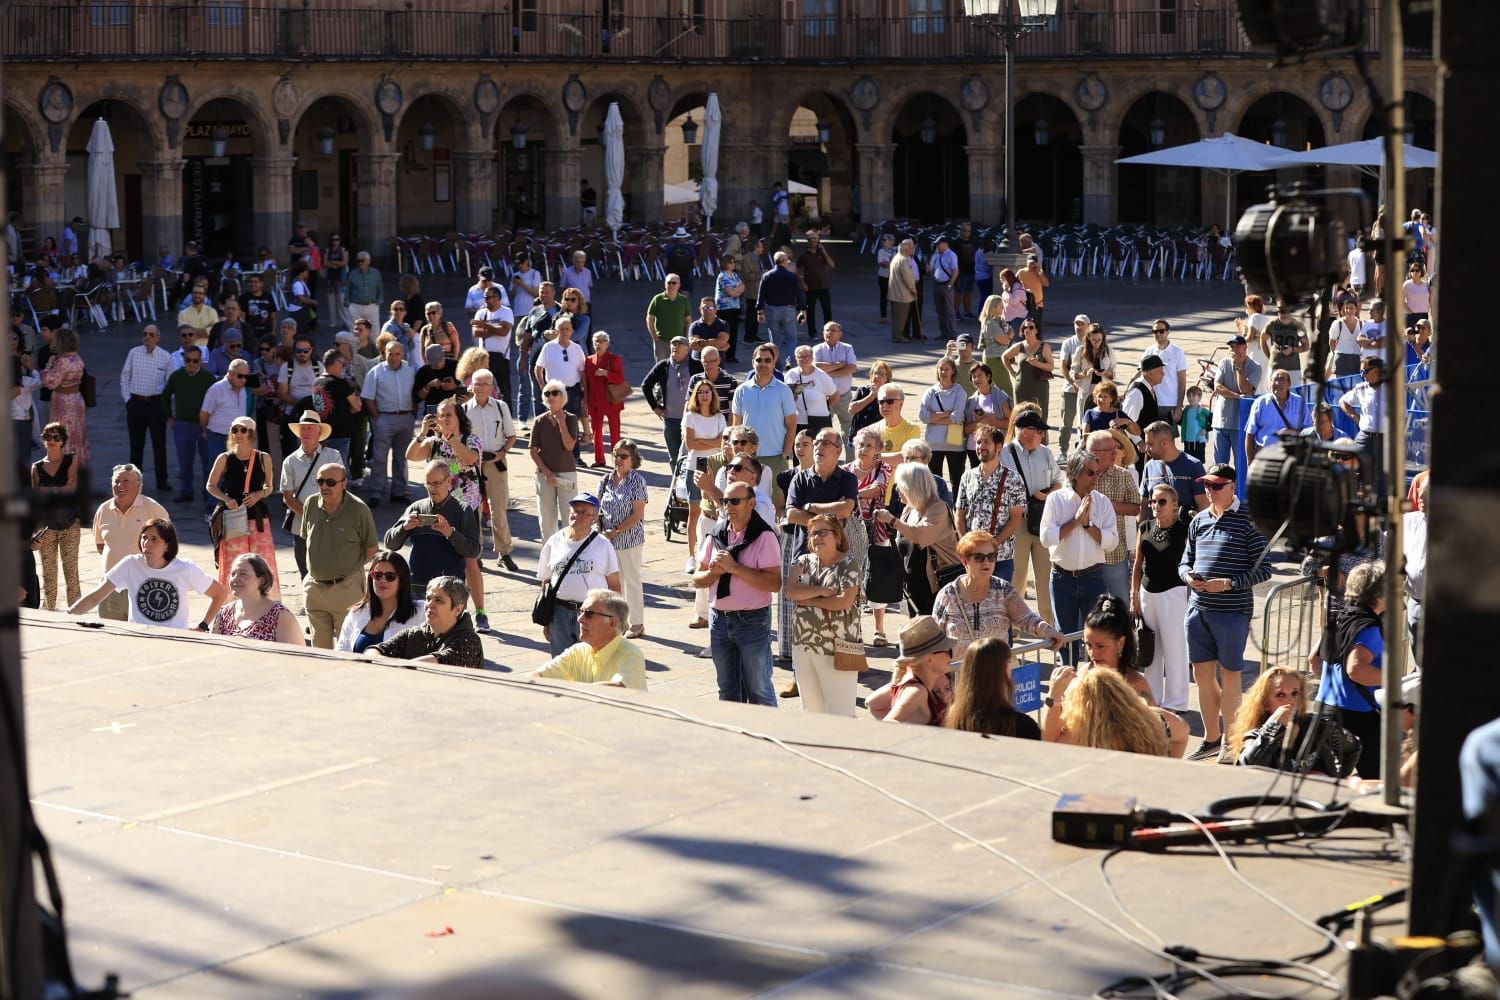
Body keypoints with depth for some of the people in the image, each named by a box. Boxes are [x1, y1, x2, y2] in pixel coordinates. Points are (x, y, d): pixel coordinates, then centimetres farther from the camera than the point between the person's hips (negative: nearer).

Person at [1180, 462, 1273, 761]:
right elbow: (1185, 561, 17)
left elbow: (1263, 570, -9)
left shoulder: (1247, 522, -7)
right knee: (1202, 673, 11)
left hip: (1233, 610, -6)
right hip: (1198, 608, 6)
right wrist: (1188, 576, -6)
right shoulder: (1199, 520, 10)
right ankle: (1211, 739, 25)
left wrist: (1228, 583, -19)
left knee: (1230, 675, 4)